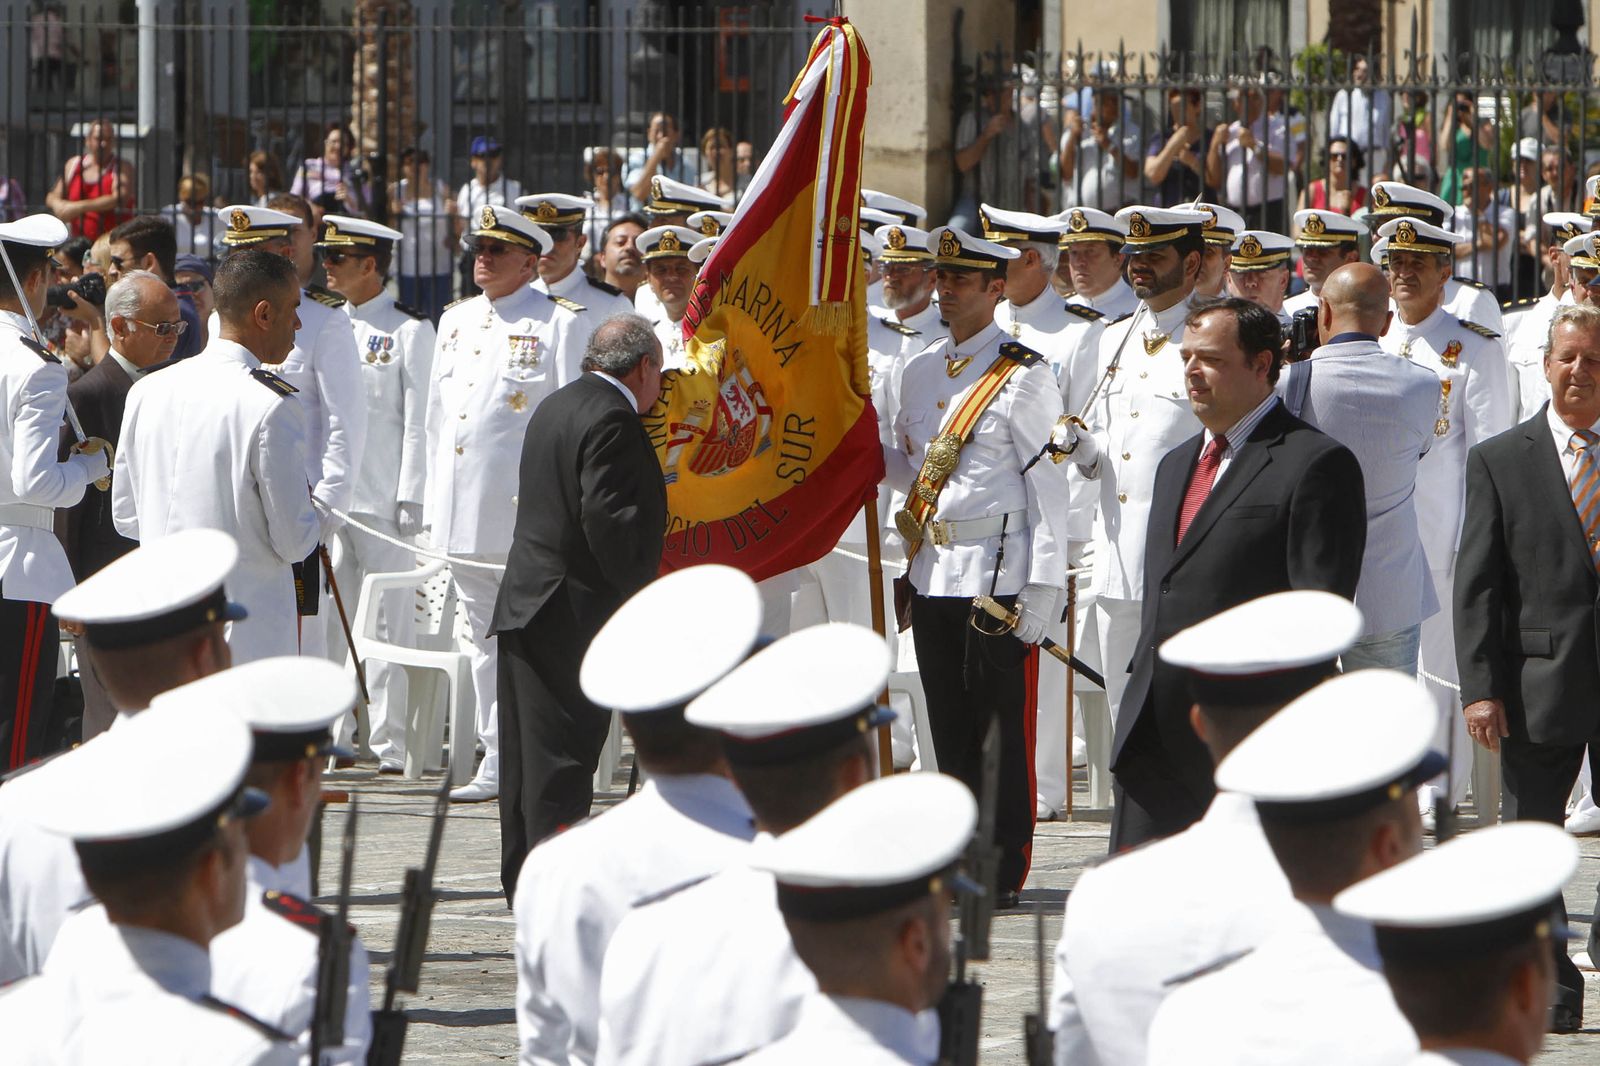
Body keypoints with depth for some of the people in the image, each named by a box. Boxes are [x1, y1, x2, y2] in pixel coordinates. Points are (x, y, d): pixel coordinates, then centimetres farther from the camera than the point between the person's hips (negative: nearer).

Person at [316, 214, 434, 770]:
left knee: (390, 621, -2)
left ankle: (391, 744, 0)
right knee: (324, 621, 4)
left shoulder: (409, 330, -3)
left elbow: (419, 421, -6)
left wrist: (411, 500, -11)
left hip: (383, 499, -6)